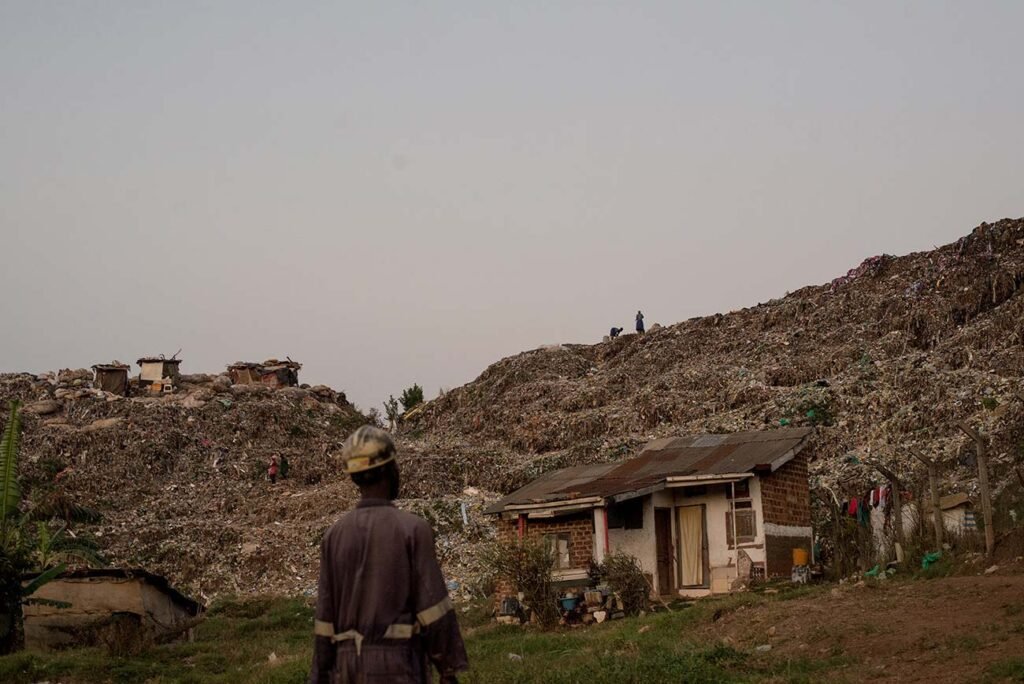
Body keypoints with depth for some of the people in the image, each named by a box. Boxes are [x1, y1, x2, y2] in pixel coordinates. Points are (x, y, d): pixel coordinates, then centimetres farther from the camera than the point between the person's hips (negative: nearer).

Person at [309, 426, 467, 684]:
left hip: (350, 662, 5)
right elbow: (433, 606, -12)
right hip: (398, 662, -5)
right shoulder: (413, 529, -9)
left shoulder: (334, 535, 5)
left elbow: (326, 614, 6)